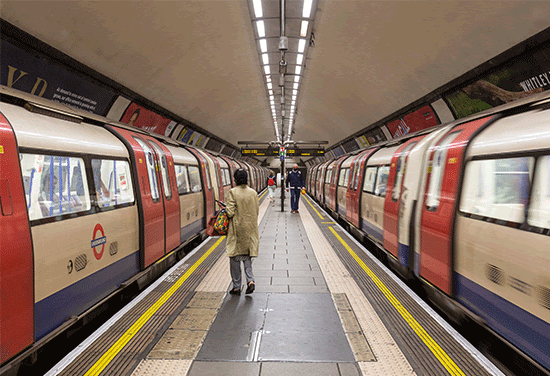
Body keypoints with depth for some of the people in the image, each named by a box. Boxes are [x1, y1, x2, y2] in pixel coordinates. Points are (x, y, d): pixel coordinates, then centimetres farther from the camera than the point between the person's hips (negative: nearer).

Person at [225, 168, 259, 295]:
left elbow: (230, 212, -16)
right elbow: (257, 210, 8)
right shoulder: (253, 193, 1)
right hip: (250, 229, 4)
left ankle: (236, 287, 14)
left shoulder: (232, 192, -13)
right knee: (247, 256, 16)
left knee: (235, 257, 7)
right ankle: (250, 280, 0)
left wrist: (225, 208, 4)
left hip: (237, 229, -4)